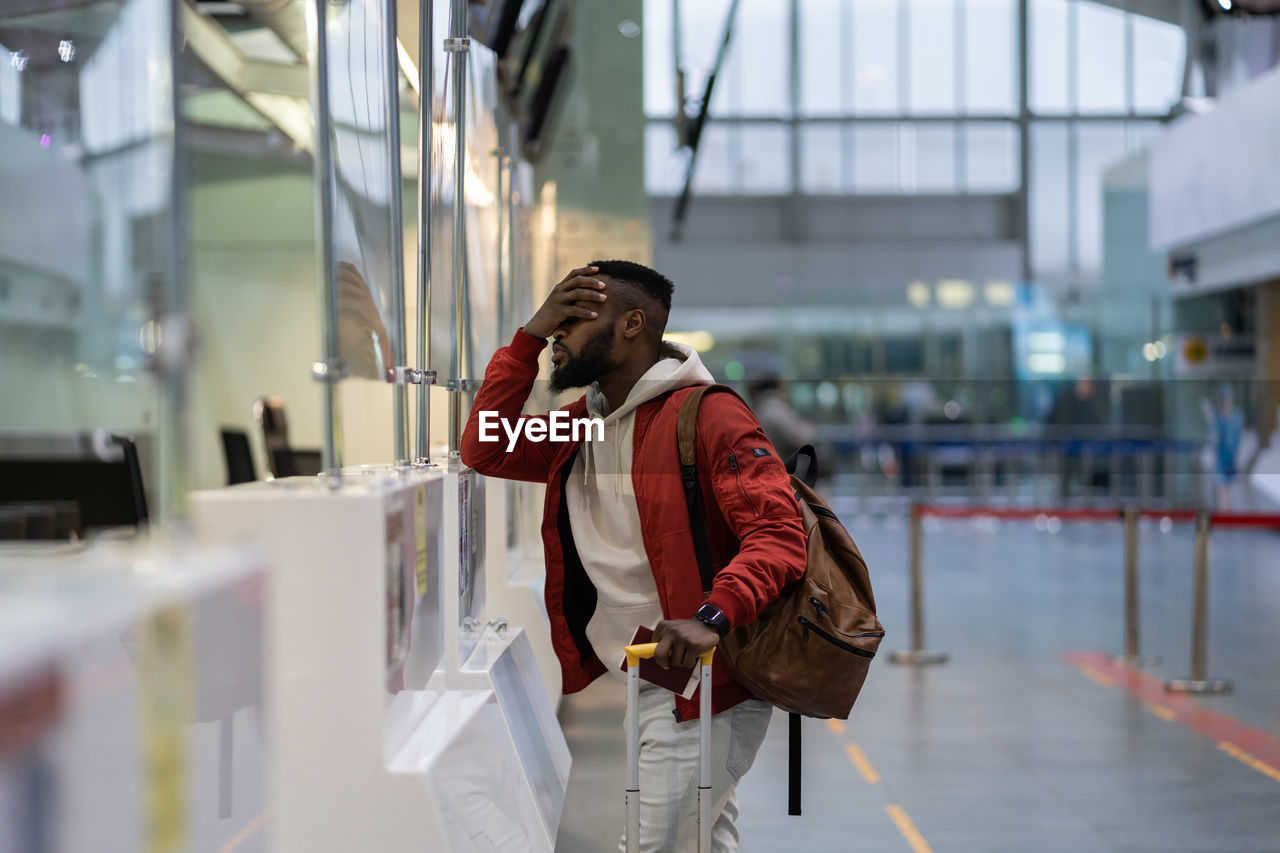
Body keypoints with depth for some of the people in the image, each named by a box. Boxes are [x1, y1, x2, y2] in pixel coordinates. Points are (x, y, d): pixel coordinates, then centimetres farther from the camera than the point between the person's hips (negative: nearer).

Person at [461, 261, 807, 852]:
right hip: (621, 679, 8)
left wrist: (711, 618, -39)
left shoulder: (708, 415, -14)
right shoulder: (585, 425, 13)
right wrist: (527, 338, 0)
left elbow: (777, 534, -22)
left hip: (699, 680, -8)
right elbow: (484, 452, 7)